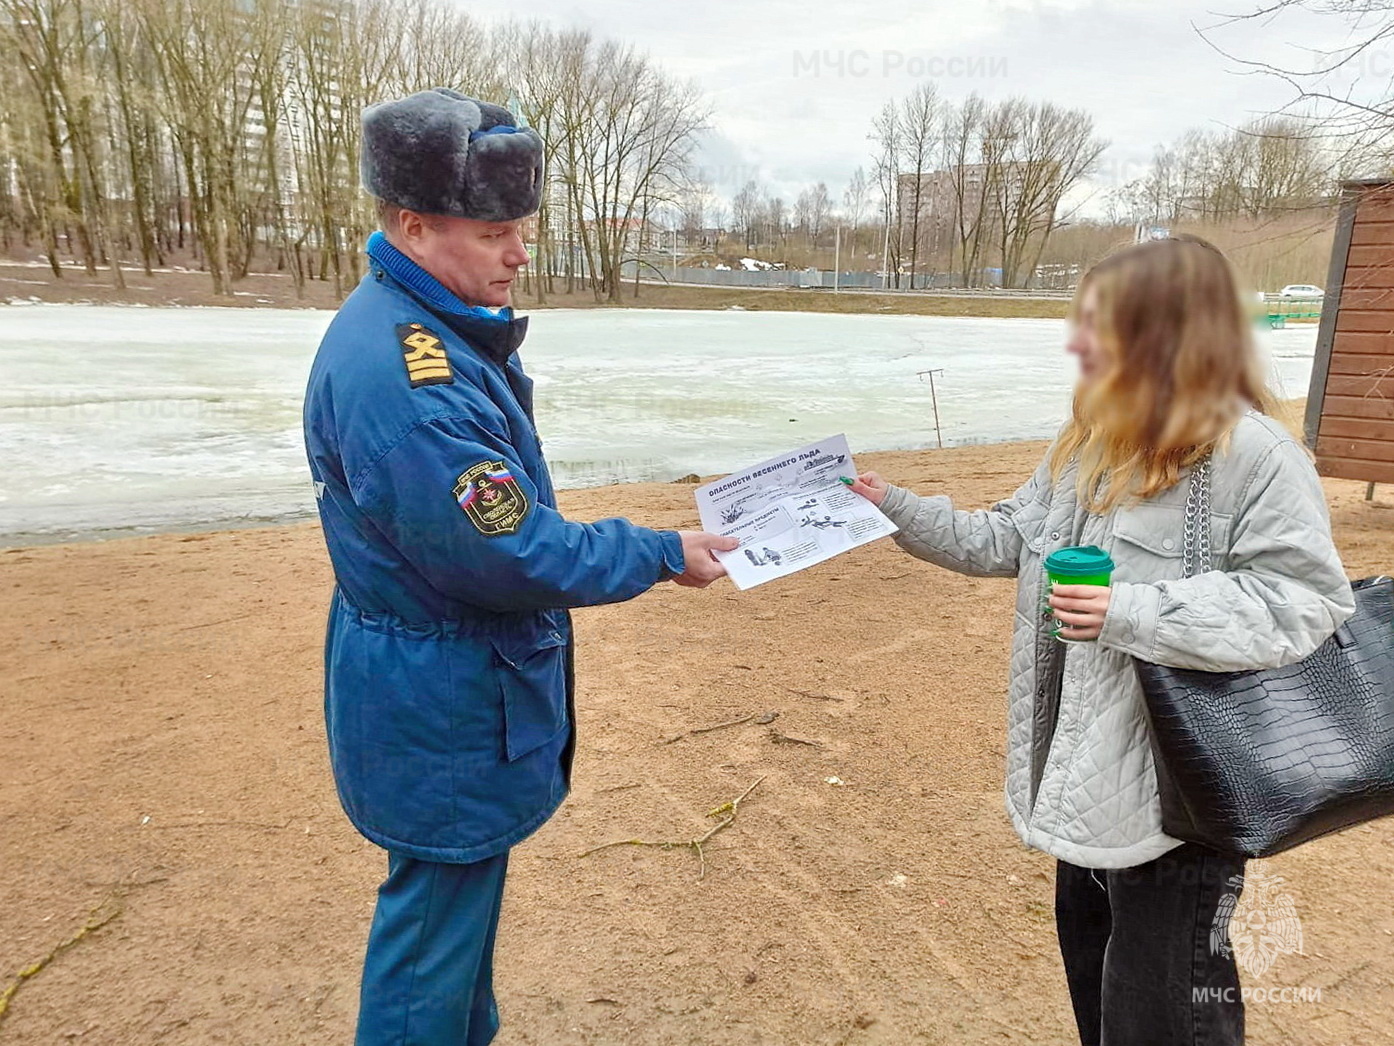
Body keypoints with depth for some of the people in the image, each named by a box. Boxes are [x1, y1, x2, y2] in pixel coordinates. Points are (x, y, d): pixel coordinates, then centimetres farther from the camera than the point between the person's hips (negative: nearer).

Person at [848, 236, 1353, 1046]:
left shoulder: (1255, 454, -19)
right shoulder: (1090, 443, 6)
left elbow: (1304, 604, -22)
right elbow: (1008, 541, 10)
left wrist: (1135, 613, -28)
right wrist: (897, 509, 3)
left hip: (1181, 790, -8)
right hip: (1088, 772, 8)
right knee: (1094, 977, 27)